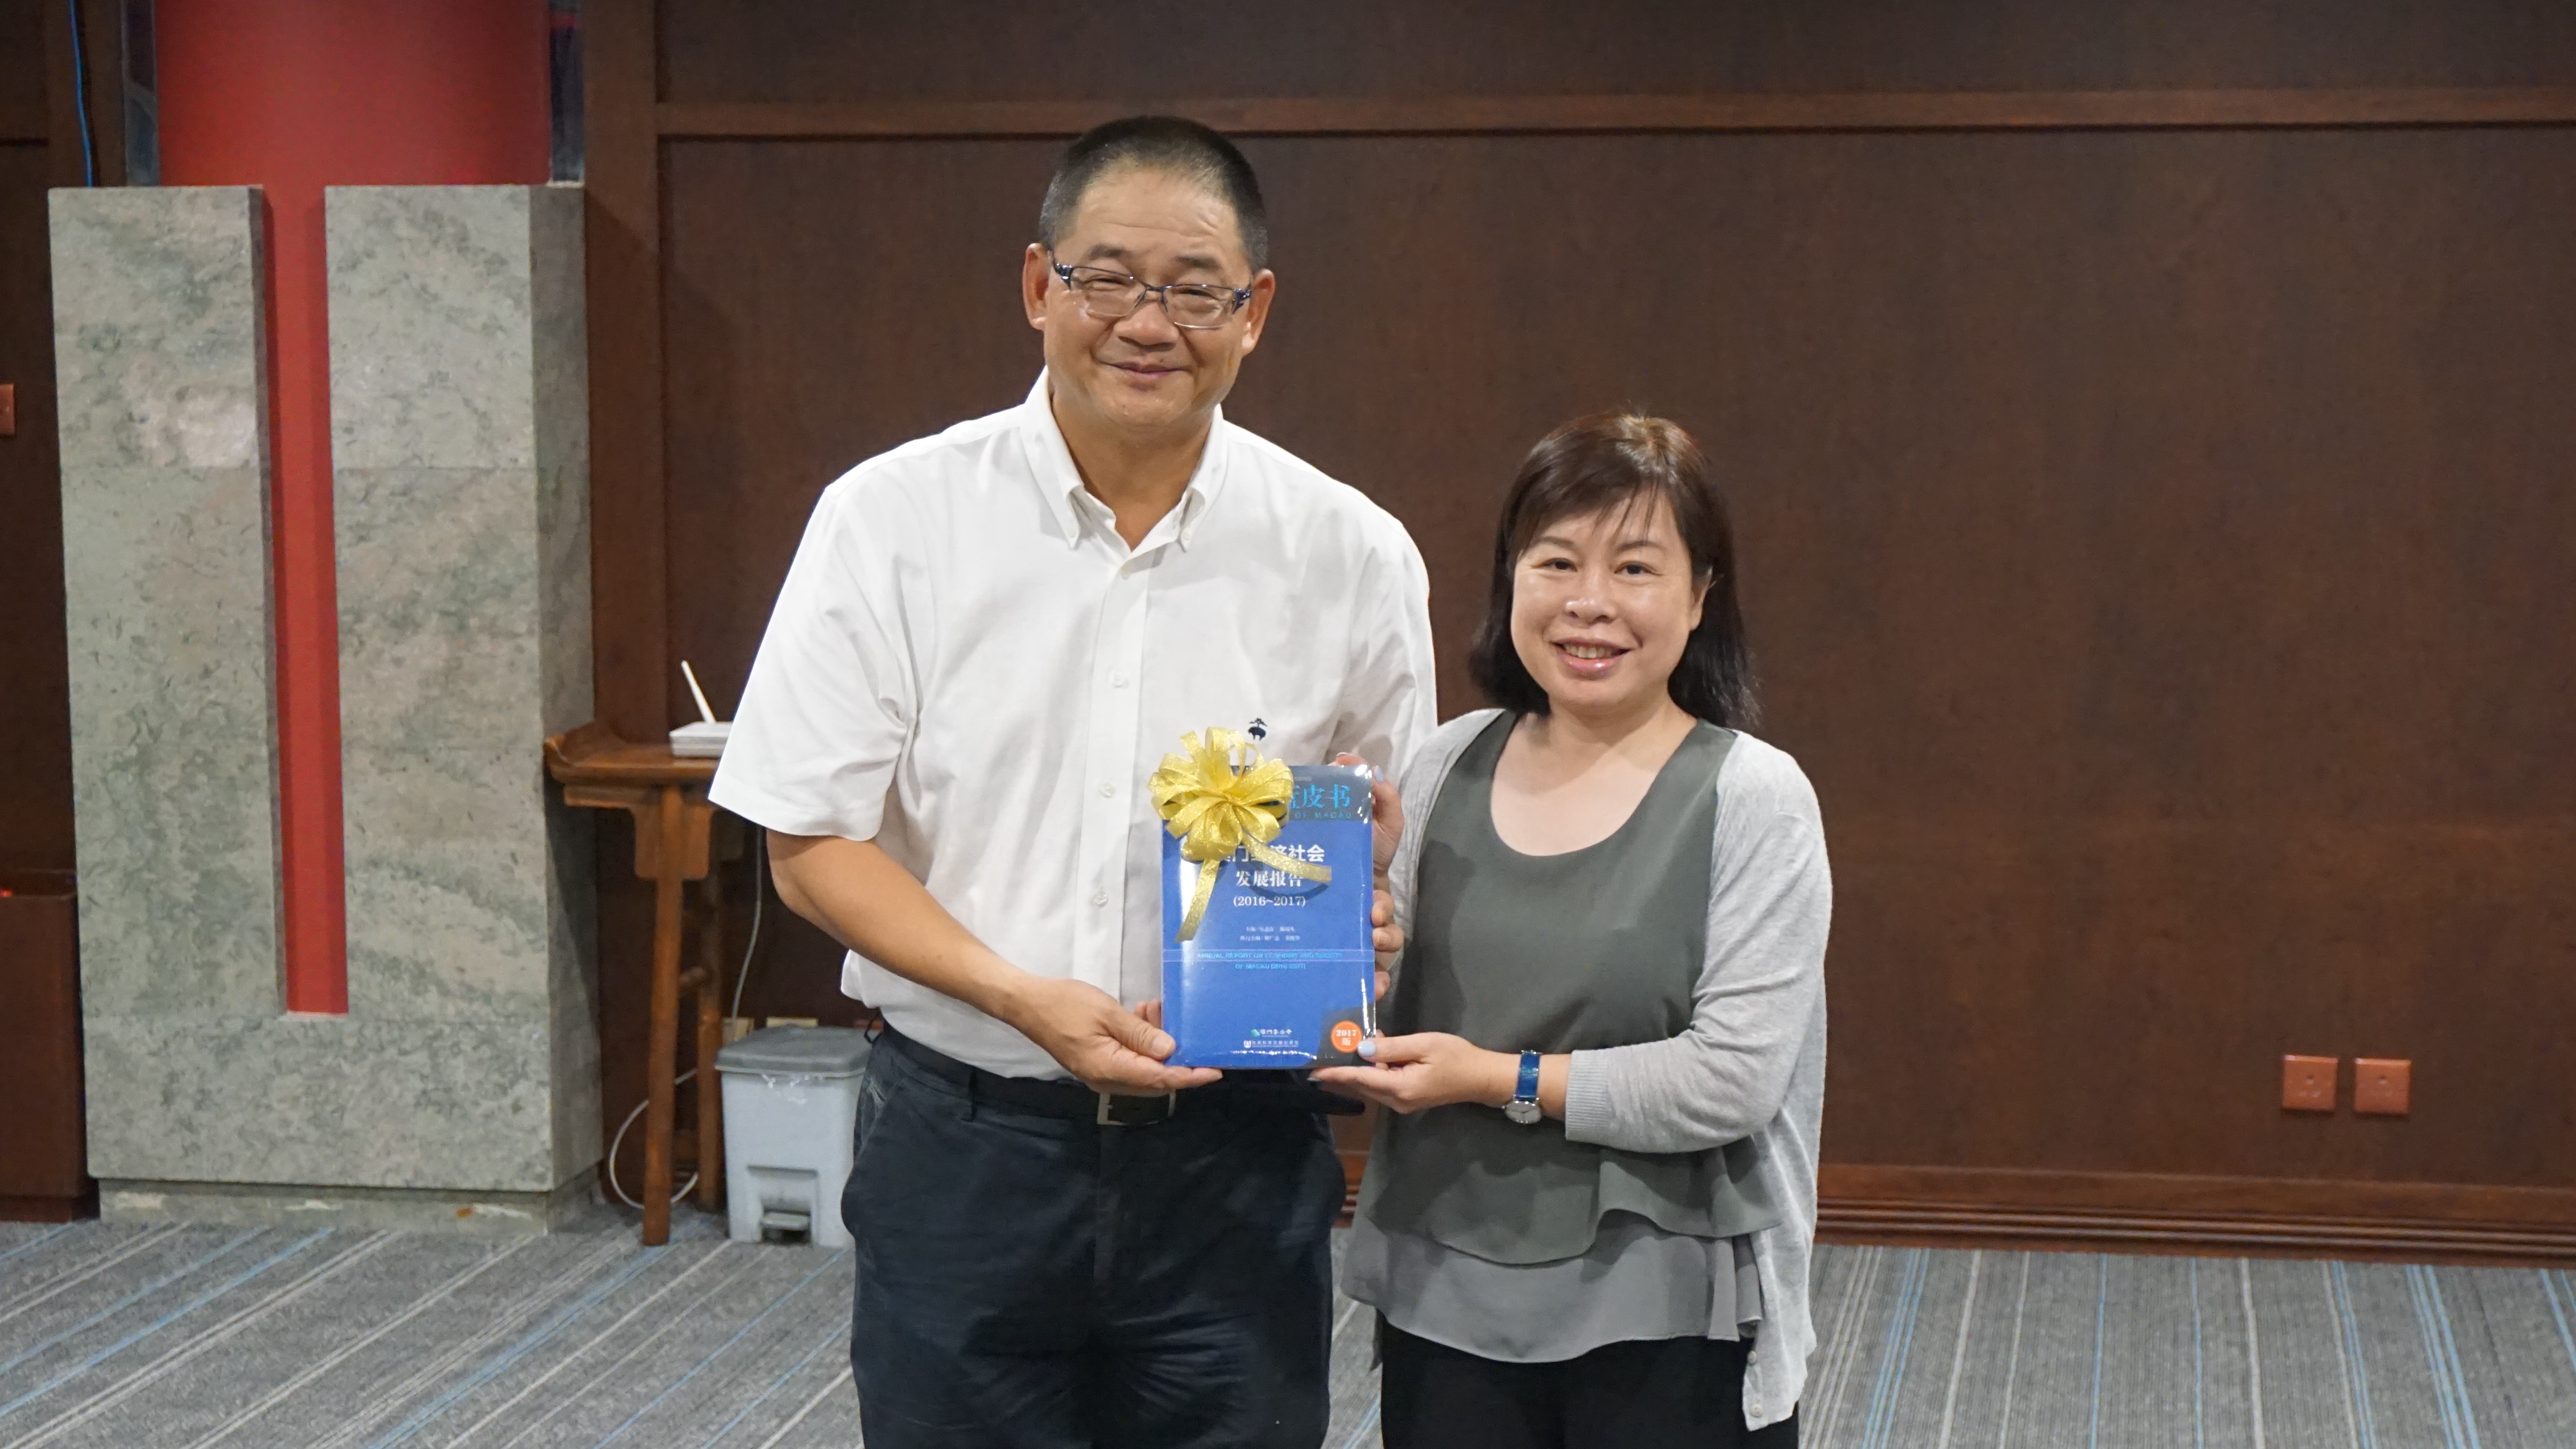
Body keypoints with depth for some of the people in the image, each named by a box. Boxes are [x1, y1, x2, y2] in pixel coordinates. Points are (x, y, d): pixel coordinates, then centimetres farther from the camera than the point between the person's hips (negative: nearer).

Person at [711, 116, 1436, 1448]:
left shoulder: (1354, 556, 0)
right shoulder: (891, 522, -4)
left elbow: (1394, 845, 11)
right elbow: (811, 848, -3)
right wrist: (1027, 1000, -17)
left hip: (1234, 1158, 1)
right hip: (965, 1145, -1)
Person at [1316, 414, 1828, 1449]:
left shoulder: (1752, 799, -8)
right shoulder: (1449, 767, 5)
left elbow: (1737, 1079, -15)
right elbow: (1387, 1024, 13)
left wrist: (1501, 1080, -15)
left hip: (1663, 1323, -3)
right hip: (1443, 1301, 4)